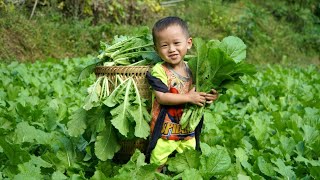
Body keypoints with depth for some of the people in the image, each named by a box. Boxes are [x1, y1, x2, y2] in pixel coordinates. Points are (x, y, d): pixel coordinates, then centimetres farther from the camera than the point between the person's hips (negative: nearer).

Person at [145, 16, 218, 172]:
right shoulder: (159, 70, -17)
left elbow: (200, 91, 11)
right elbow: (161, 97, -24)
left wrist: (210, 96, -12)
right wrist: (189, 97, -27)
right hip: (165, 129, -5)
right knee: (157, 163, 9)